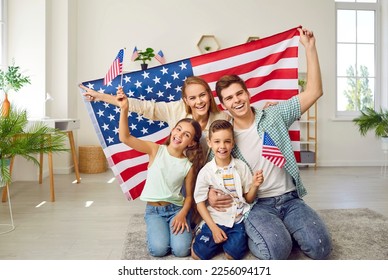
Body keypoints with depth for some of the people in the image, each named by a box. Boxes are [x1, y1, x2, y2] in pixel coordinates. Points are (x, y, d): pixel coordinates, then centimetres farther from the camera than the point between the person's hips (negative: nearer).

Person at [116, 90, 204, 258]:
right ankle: (157, 230, 12)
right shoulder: (156, 150, -8)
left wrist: (182, 214, -16)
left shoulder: (189, 166, -4)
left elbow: (189, 195, 2)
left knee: (181, 250, -18)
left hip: (176, 208, 1)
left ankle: (177, 228, 14)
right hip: (153, 210, -1)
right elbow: (125, 138, -19)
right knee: (159, 249, -21)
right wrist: (124, 110, -30)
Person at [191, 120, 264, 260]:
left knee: (233, 254, -19)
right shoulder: (206, 172, -8)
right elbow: (200, 202, -4)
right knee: (198, 254, -13)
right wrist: (213, 228, -10)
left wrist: (255, 185, -16)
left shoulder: (241, 167, -3)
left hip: (238, 220, 1)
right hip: (215, 220, 0)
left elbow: (249, 199, 4)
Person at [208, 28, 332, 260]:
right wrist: (210, 193, -17)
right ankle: (255, 235, 4)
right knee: (278, 250, -28)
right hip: (256, 204, -2)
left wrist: (310, 48, -8)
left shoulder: (274, 116, 1)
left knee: (320, 247, -17)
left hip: (289, 198, 2)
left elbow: (314, 92, -2)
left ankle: (282, 230, 10)